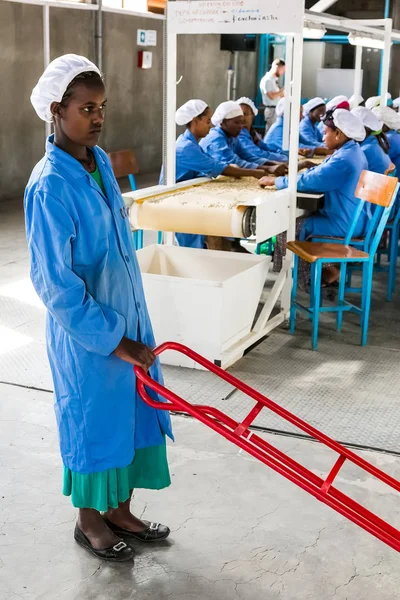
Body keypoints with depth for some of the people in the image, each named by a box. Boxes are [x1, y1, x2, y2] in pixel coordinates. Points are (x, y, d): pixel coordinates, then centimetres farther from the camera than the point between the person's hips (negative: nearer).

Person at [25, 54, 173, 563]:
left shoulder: (100, 162, 3)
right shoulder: (49, 186, -22)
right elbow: (55, 283, -22)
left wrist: (131, 329, 18)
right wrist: (111, 340, -19)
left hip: (128, 319, 8)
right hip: (85, 331, -7)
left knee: (133, 412, 17)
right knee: (93, 419, 10)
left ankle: (119, 511, 37)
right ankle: (89, 521, 33)